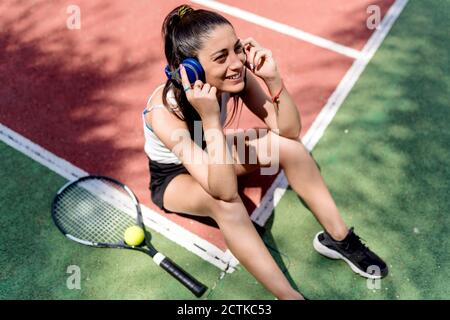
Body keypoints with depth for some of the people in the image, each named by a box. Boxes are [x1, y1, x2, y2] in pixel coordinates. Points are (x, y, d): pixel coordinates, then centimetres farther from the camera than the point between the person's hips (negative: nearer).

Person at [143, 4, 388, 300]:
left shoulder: (236, 76, -22)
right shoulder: (164, 110, -37)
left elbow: (289, 129, -20)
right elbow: (224, 190, -42)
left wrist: (273, 79, -35)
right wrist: (210, 118, -50)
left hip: (210, 154, 5)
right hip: (172, 176, -4)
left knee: (287, 143, -18)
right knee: (224, 200, -39)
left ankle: (338, 237, -4)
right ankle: (289, 295, -22)